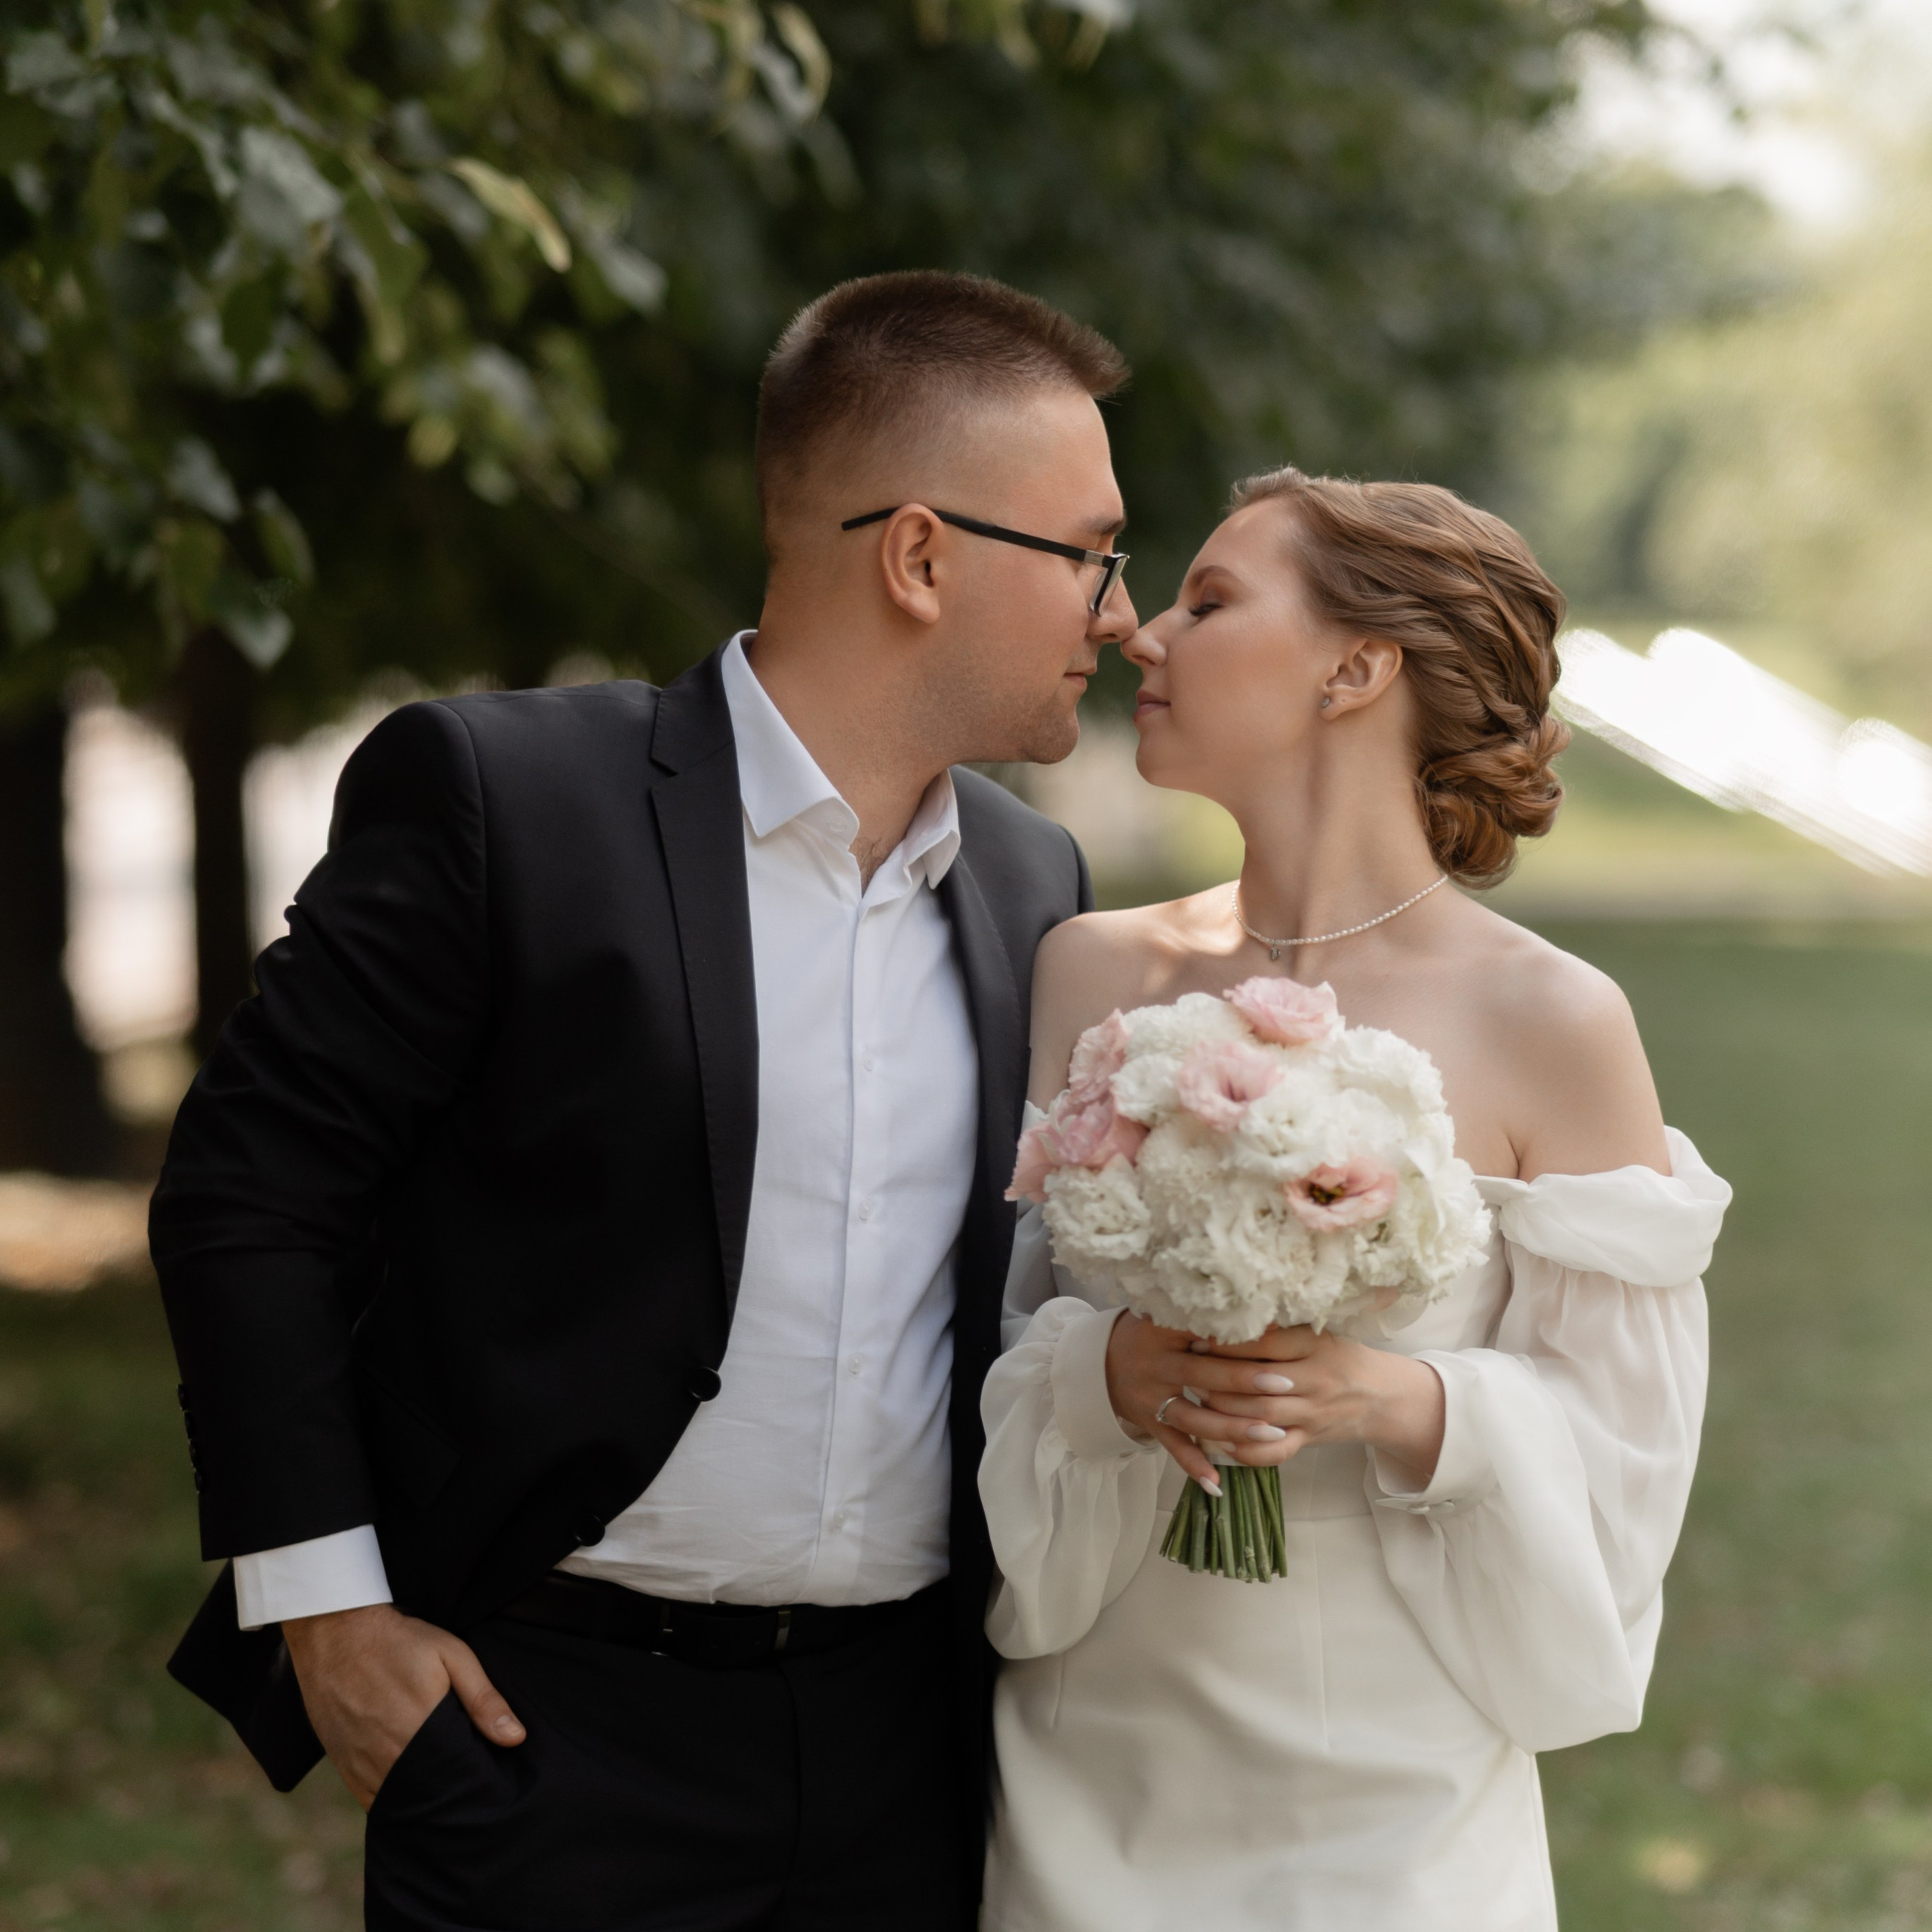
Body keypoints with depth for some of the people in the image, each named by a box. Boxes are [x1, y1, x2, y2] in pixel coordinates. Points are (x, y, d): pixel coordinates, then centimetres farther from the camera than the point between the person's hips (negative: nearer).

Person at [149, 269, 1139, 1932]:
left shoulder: (1035, 883, 7)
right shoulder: (496, 796, -11)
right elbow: (254, 1187, -8)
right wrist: (320, 1605, -9)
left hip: (908, 1735, 5)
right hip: (557, 1728, -5)